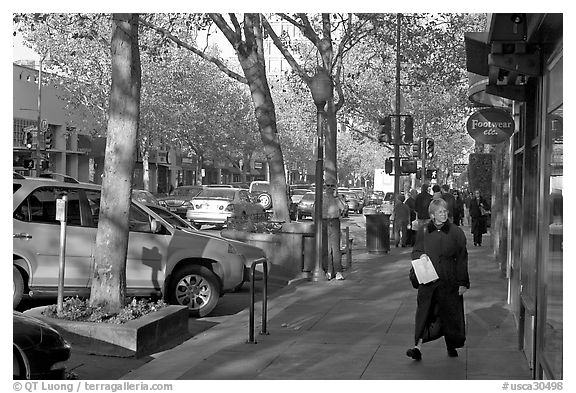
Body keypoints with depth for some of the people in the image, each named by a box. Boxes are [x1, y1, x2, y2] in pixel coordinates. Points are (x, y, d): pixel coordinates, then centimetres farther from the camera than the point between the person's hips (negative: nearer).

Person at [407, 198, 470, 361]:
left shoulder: (456, 233, 0)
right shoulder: (423, 232, 5)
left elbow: (462, 259, 1)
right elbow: (415, 252, 13)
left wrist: (463, 282, -3)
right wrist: (420, 256, -11)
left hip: (449, 281, -1)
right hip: (428, 281, 1)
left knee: (450, 314, 7)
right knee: (424, 313, -4)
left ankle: (451, 346, 25)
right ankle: (418, 346, -6)